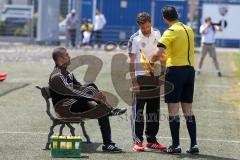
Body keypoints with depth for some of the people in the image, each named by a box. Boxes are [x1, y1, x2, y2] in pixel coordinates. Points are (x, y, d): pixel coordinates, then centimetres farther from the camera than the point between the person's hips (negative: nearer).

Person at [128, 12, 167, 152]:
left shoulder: (157, 33, 5)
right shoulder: (135, 39, -9)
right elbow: (132, 61, -11)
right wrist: (134, 81, -17)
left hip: (154, 76, 5)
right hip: (140, 77, -5)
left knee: (154, 111, 9)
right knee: (138, 110, -3)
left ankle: (152, 140, 17)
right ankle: (137, 141, 0)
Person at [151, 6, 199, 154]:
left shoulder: (171, 31, -10)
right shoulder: (189, 29, 11)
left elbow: (158, 53, -19)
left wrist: (152, 61, 0)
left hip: (175, 70, -6)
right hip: (190, 70, 6)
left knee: (173, 109, -2)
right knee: (188, 110, 11)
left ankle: (176, 145, -3)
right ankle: (194, 144, 8)